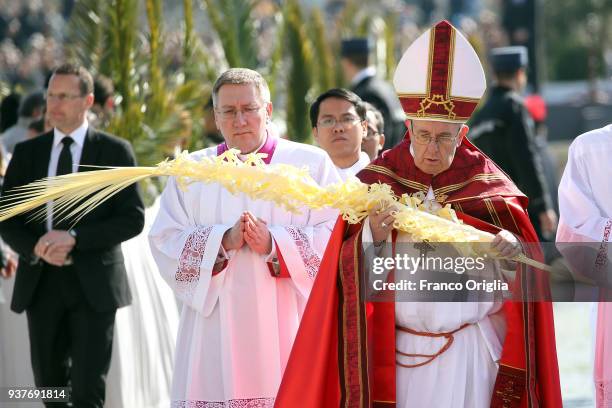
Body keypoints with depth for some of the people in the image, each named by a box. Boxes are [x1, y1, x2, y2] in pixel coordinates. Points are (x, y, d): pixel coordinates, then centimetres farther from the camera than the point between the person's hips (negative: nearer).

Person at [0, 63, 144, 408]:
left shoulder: (115, 151, 0)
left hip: (93, 284, -4)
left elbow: (133, 219, -6)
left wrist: (74, 237, -17)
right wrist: (36, 248, -14)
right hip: (42, 282, 4)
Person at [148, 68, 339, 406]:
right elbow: (165, 242, 3)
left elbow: (333, 239, -2)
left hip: (287, 329, -1)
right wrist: (222, 241, -12)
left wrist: (275, 245, -17)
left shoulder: (312, 164, 8)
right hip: (216, 332, 1)